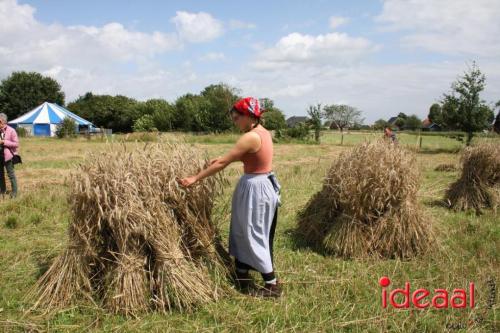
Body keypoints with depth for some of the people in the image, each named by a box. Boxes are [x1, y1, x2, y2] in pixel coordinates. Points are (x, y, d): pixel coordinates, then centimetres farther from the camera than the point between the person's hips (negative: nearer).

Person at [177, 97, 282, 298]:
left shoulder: (251, 137, -21)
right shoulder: (263, 132, 8)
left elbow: (223, 163, -20)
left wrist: (195, 179, -15)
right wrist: (221, 159, 19)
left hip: (255, 188, -10)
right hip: (265, 185, 10)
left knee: (254, 237, 1)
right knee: (244, 234, 17)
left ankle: (272, 285, 11)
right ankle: (242, 280, 27)